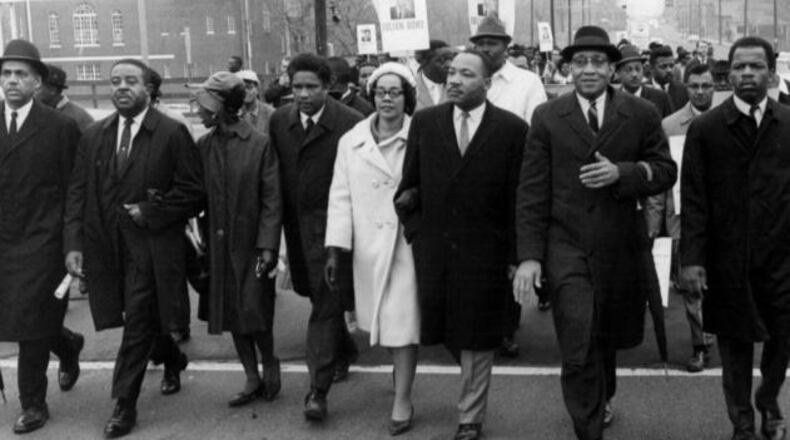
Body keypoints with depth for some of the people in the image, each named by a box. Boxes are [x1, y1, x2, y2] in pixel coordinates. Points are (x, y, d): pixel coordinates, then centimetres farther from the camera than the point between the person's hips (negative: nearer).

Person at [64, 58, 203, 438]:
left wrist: (150, 212, -13)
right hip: (105, 246, 5)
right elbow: (77, 193, 5)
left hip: (150, 247, -5)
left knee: (138, 325, -3)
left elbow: (192, 192, -8)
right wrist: (74, 243, -4)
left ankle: (125, 404, 10)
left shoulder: (172, 134, -7)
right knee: (144, 321, 17)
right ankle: (173, 360, 45)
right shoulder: (93, 136, 8)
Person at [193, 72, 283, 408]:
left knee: (254, 311, -4)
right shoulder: (203, 146, 3)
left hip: (251, 243, -4)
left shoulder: (260, 144, -9)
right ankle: (253, 379, 24)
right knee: (231, 314, 10)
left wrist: (268, 245, -15)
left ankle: (269, 363, 25)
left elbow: (271, 200, -9)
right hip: (217, 244, 4)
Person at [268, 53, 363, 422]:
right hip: (295, 225, 6)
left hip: (330, 226, -6)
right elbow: (274, 174, 7)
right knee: (315, 295, 20)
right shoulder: (279, 121, 3)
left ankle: (318, 390, 0)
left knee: (325, 304, -5)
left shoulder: (350, 123, -15)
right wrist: (279, 223, 5)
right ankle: (342, 351, 47)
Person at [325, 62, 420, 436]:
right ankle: (400, 373, 37)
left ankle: (402, 400, 11)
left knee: (402, 322, -1)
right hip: (368, 245, 3)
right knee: (382, 320, 14)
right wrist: (334, 248, -3)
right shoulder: (351, 141, 4)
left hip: (407, 242, -3)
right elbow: (340, 197, 2)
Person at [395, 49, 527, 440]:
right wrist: (415, 230, 1)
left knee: (477, 338, 7)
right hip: (433, 250, 3)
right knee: (445, 330, 13)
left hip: (485, 251, -3)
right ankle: (474, 378, 42)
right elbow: (409, 185, 8)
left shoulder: (512, 128, -7)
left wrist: (517, 256, -6)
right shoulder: (424, 122, 2)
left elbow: (519, 198, -5)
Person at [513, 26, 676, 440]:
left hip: (622, 249, 2)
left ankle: (601, 399, 50)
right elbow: (531, 191, -3)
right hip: (567, 250, -2)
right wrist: (529, 255, -9)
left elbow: (665, 170, 2)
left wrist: (621, 173, -17)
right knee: (578, 352, -9)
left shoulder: (642, 114, 0)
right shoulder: (547, 117, -2)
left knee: (609, 338, 21)